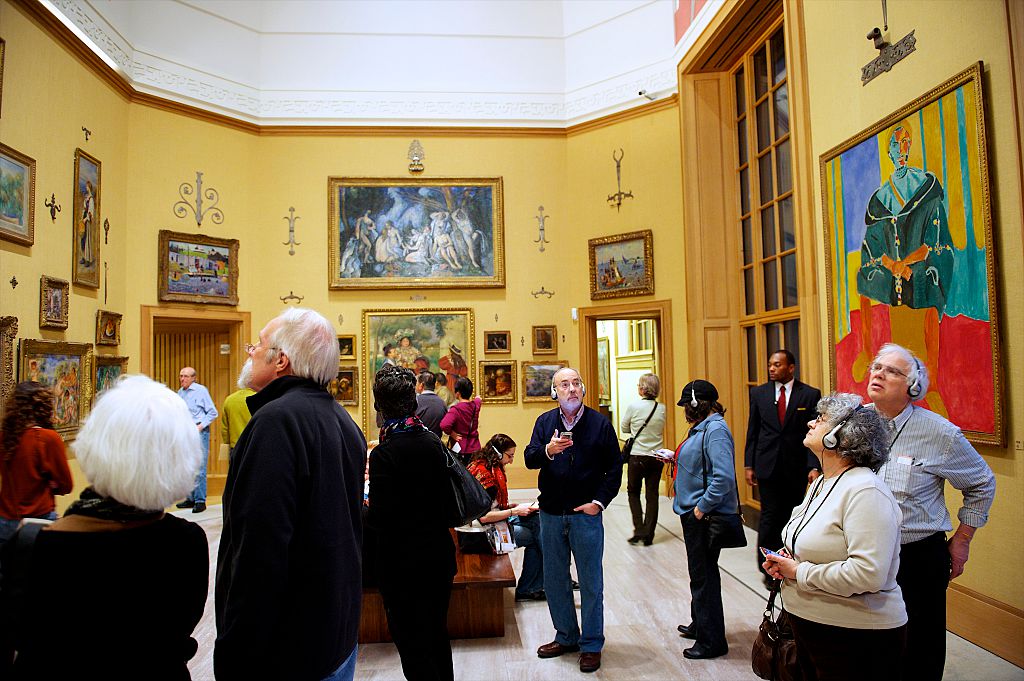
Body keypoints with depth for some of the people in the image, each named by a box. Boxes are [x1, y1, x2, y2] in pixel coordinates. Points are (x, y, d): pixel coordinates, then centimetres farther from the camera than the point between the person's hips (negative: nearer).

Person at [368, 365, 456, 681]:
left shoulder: (384, 454, -20)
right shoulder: (433, 441, -1)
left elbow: (380, 520, -21)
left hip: (404, 565, -6)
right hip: (439, 556, 7)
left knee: (413, 646, 8)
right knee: (437, 636, 23)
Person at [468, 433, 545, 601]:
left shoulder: (492, 469, 9)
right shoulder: (483, 474, -21)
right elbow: (484, 516, -25)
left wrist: (514, 505, 5)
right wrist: (514, 511, -17)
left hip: (496, 520, 9)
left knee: (537, 521, -5)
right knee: (536, 535, -8)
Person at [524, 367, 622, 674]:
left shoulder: (599, 423, -4)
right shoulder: (545, 422, 3)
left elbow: (614, 467, -1)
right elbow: (529, 458, -8)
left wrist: (600, 501, -9)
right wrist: (548, 450, -29)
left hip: (586, 514, -3)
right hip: (551, 513, 3)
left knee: (591, 582, 6)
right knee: (554, 580, 13)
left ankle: (592, 644, 21)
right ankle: (566, 637, 31)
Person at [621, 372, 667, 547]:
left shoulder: (634, 406, -12)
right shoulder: (662, 409, -2)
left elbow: (624, 429, 0)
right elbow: (662, 430, 11)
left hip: (637, 456, -3)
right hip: (657, 457, 3)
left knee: (633, 493, 13)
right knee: (652, 496, 10)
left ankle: (639, 530, 5)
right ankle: (649, 536, 13)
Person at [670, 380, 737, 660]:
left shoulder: (715, 430, -20)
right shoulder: (702, 427, 12)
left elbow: (724, 476, -28)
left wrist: (702, 506, -23)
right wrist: (676, 458, 20)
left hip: (705, 516, -10)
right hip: (694, 514, 10)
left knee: (704, 576, 0)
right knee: (699, 573, 21)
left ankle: (711, 641, 12)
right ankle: (699, 625, 37)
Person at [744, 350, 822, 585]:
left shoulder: (810, 394, 0)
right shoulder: (758, 393, 5)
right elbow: (752, 432, 7)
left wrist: (814, 466, -11)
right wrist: (749, 464, 3)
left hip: (796, 466, 0)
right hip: (767, 466, 1)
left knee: (791, 517, 8)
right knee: (770, 516, -1)